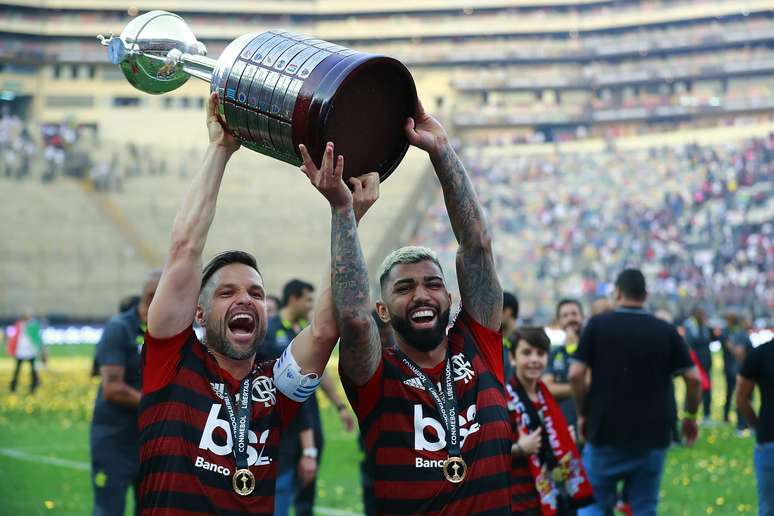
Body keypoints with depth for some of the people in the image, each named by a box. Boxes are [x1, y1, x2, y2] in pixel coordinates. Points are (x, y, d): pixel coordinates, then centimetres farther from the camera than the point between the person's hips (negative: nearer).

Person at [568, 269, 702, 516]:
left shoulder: (597, 325, -2)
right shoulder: (666, 331, 3)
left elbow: (576, 375, -8)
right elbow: (693, 378, 1)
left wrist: (583, 413, 6)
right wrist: (690, 416, 16)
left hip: (605, 433, -1)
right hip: (652, 436, 2)